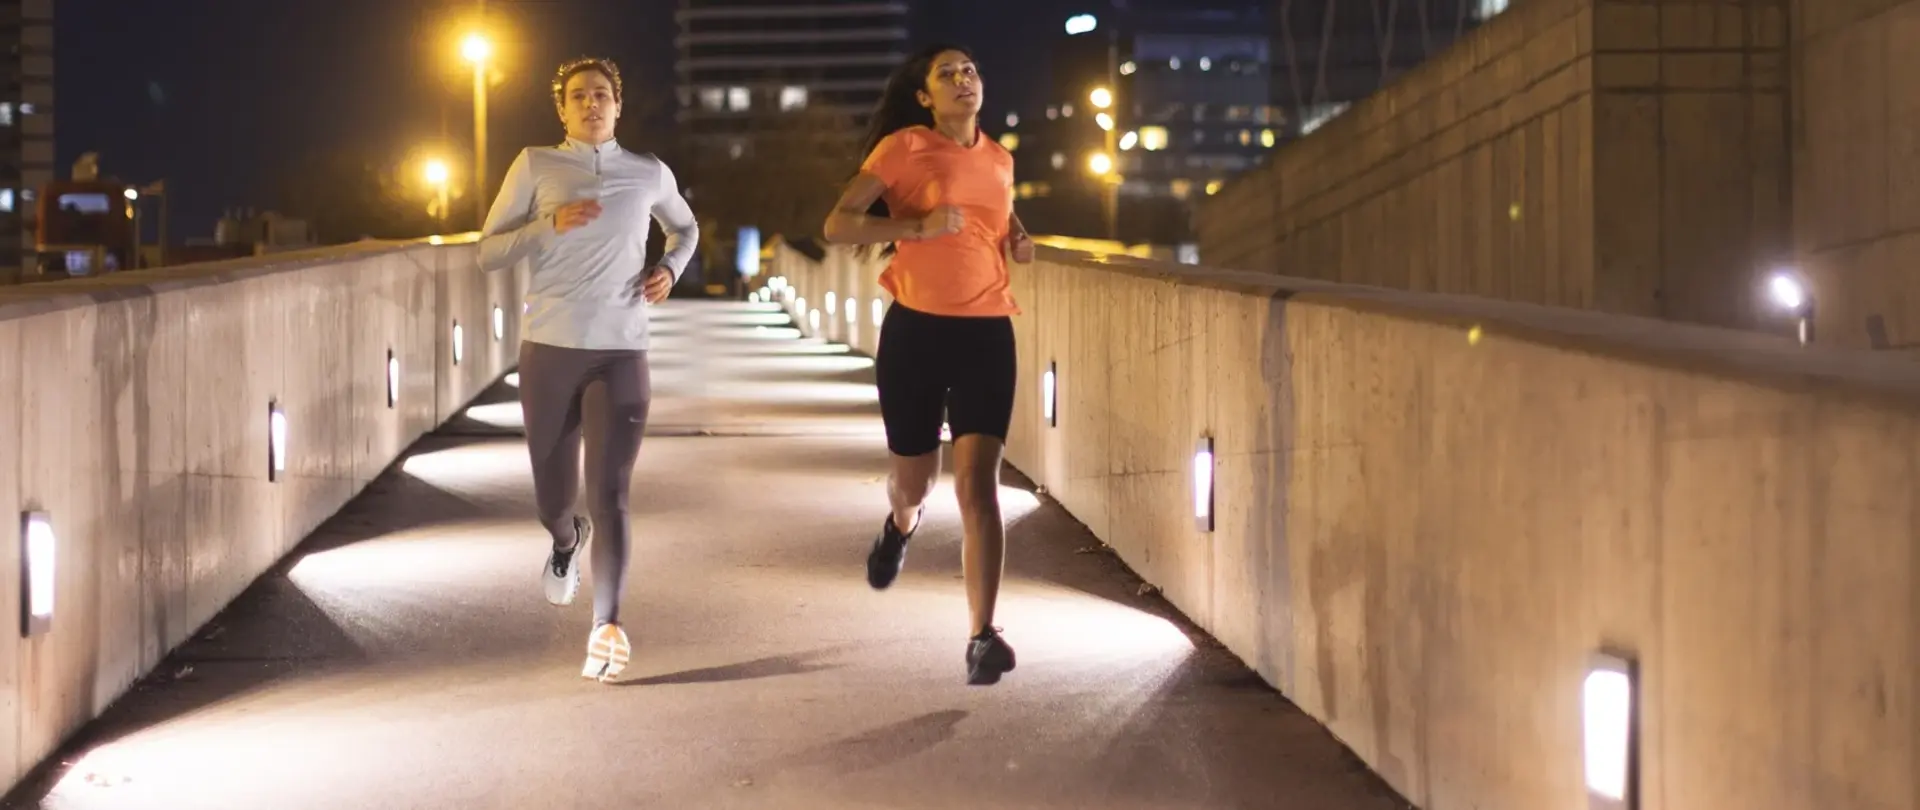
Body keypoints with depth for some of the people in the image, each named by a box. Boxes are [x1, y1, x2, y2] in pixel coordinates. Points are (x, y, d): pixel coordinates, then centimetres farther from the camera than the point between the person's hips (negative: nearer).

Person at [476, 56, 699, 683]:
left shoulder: (650, 174, 8)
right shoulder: (535, 166, 3)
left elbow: (685, 227, 28)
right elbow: (489, 252, 2)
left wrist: (670, 268, 7)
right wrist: (550, 225, -13)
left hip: (620, 354, 0)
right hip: (549, 350, 1)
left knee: (610, 494, -13)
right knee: (552, 497, 12)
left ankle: (607, 628, -19)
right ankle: (567, 544, 48)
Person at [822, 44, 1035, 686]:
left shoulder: (1000, 160, 12)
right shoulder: (902, 148, -2)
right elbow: (837, 225, -10)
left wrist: (1017, 241, 9)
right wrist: (917, 226, -22)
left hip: (987, 333, 2)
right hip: (915, 330, -2)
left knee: (978, 483, -14)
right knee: (915, 478, 14)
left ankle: (983, 636, -17)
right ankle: (901, 525, 54)